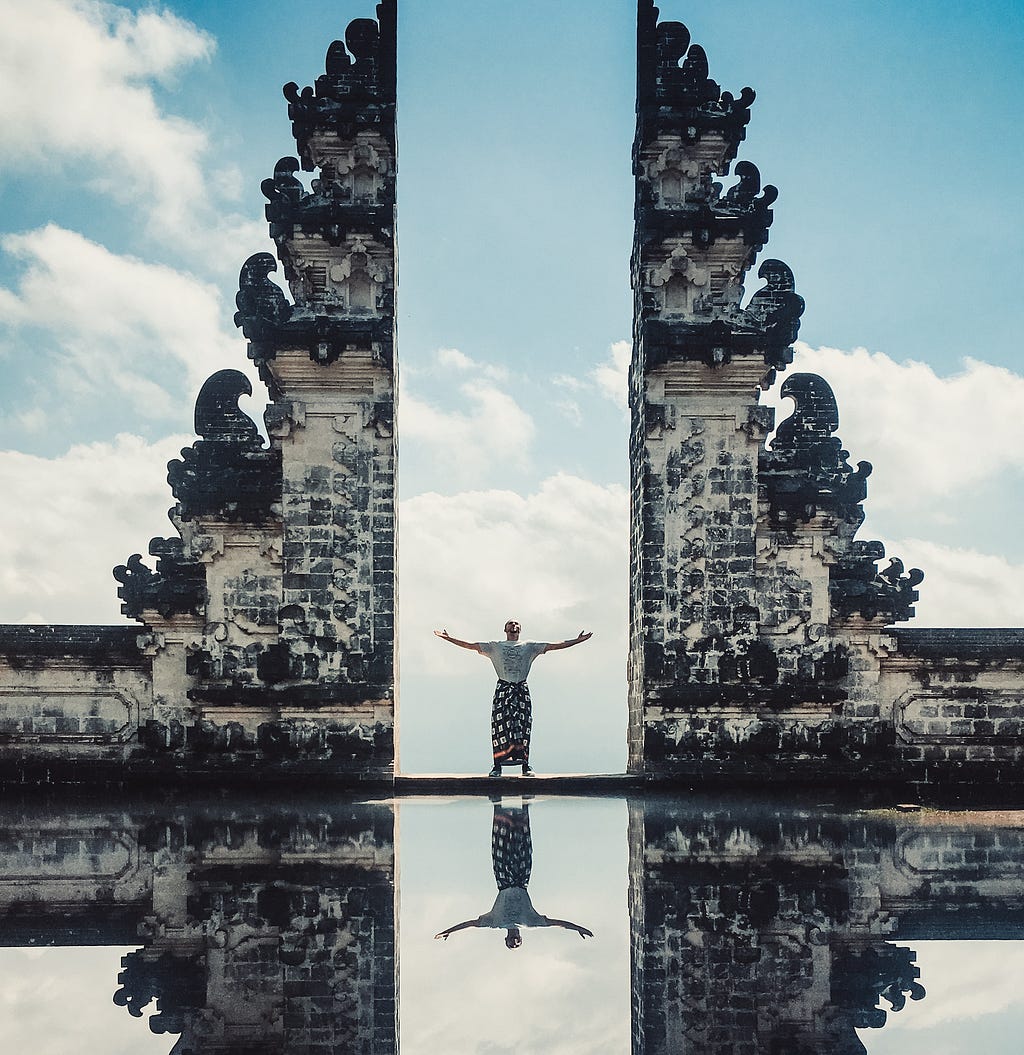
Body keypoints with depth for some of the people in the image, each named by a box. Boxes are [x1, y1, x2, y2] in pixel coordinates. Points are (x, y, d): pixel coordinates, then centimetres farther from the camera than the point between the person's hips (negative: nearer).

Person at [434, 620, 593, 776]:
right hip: (502, 689, 0)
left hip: (521, 690, 1)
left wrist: (578, 640, 6)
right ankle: (497, 766, -4)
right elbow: (470, 645, 12)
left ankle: (525, 766, 0)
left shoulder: (529, 646, 16)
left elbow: (555, 645, 12)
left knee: (523, 726, -5)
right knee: (499, 726, -7)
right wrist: (448, 638, 5)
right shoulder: (495, 647, 15)